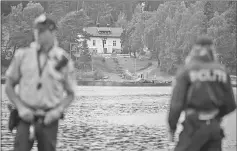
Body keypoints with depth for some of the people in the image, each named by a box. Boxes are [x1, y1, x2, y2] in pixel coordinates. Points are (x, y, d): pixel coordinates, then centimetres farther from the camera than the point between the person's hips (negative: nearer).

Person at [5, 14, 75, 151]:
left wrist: (58, 111, -9)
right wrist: (20, 108, -7)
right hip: (26, 118, 0)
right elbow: (9, 86, 9)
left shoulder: (64, 60, -1)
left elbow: (70, 94, 9)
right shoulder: (23, 55, 1)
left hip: (49, 120, 0)